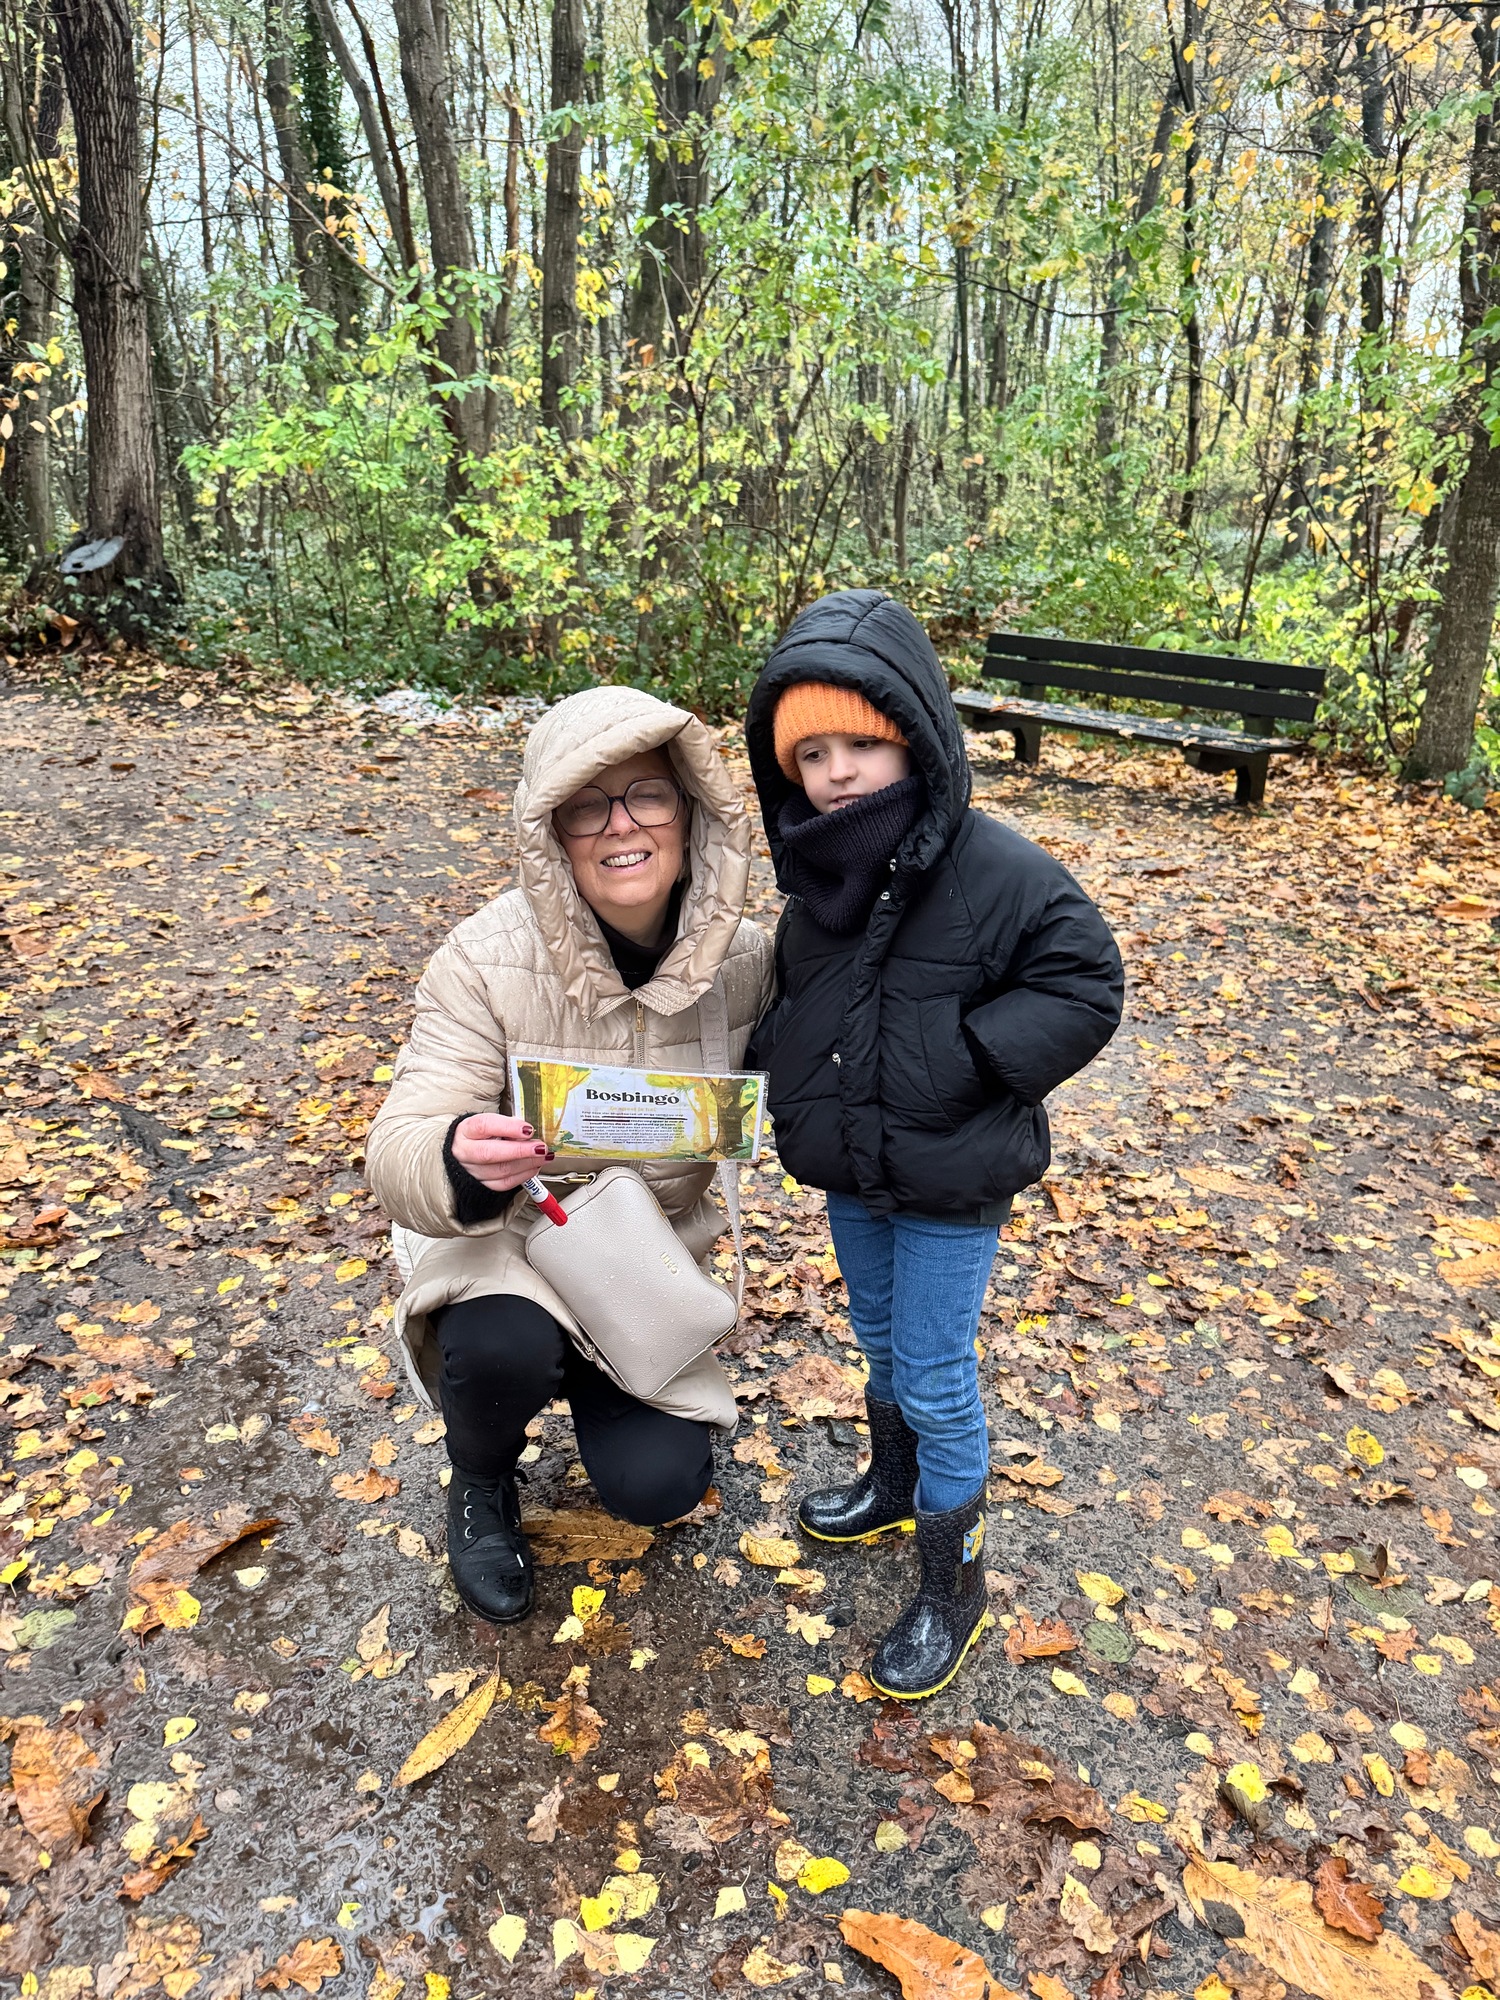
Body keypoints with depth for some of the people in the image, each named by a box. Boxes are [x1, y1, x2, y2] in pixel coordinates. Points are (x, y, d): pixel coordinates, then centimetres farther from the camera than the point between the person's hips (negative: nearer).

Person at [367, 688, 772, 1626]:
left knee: (658, 1485, -10)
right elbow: (399, 1158, -27)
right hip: (507, 1231, -2)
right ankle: (482, 1485, 5)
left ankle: (585, 1371, 27)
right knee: (501, 1347, -34)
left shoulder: (745, 959, -16)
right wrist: (460, 1160, -51)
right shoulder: (489, 960, -25)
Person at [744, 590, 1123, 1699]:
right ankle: (894, 1485, 50)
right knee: (882, 1341, 25)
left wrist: (963, 1054, -25)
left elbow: (1086, 987, -18)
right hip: (849, 1170, 6)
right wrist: (775, 1049, -2)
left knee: (934, 1378, 5)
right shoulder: (819, 872, -3)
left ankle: (955, 1583, 26)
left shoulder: (999, 872, -23)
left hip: (950, 1188, -6)